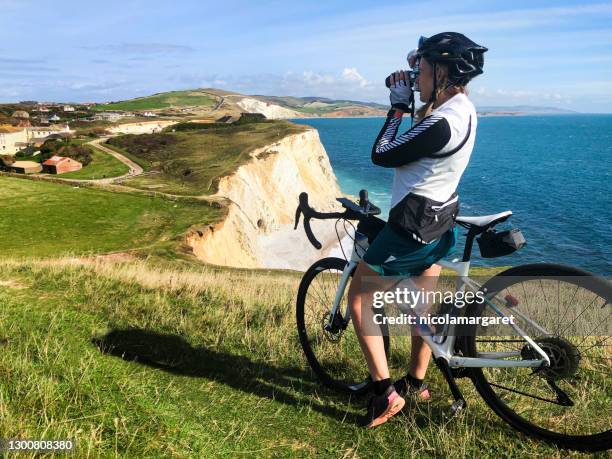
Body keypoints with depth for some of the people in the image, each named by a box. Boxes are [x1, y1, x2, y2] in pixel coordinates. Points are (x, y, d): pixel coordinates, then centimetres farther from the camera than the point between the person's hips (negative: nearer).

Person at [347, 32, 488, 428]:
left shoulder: (442, 123, -27)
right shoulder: (463, 106, 3)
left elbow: (382, 155, -19)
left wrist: (399, 105, -8)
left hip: (413, 225, -10)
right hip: (439, 218, 10)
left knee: (359, 296, 5)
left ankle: (386, 392, 7)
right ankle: (416, 382, 39)